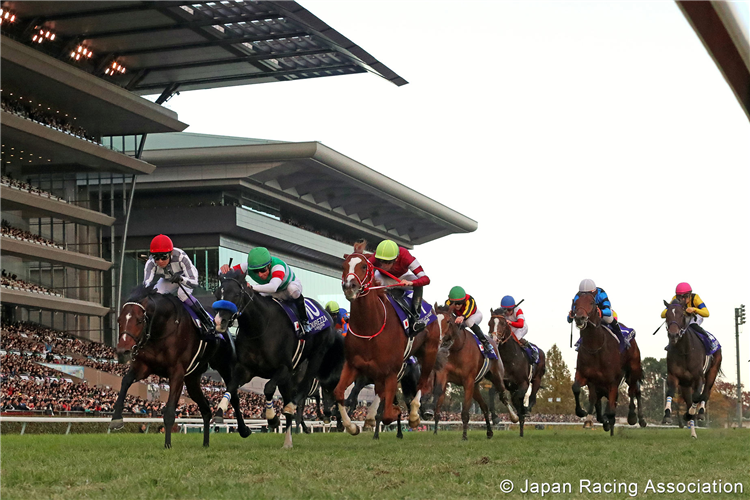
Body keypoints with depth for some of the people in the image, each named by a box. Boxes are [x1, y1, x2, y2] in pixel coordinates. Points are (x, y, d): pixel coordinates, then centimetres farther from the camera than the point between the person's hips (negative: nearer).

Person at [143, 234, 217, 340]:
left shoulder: (180, 257, -40)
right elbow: (147, 283, -44)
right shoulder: (151, 263, -31)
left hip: (186, 276, -4)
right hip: (167, 280, 4)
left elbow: (194, 283, -43)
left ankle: (209, 325, -26)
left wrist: (180, 278, -64)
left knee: (182, 294, -34)